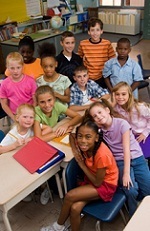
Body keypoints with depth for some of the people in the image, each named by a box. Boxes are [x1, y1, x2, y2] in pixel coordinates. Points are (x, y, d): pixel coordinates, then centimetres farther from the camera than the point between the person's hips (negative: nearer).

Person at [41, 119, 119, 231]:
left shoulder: (102, 155, -33)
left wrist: (81, 163, -17)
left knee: (70, 196, -19)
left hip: (106, 185, -6)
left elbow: (97, 183, -20)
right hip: (92, 179, 6)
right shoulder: (86, 146, -14)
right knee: (75, 208, -18)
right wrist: (77, 152, -11)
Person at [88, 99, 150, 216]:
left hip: (137, 158, -1)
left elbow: (126, 148, -20)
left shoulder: (122, 123, -17)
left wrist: (127, 173, -24)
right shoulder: (99, 129, -5)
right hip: (120, 162, 1)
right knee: (131, 190, -21)